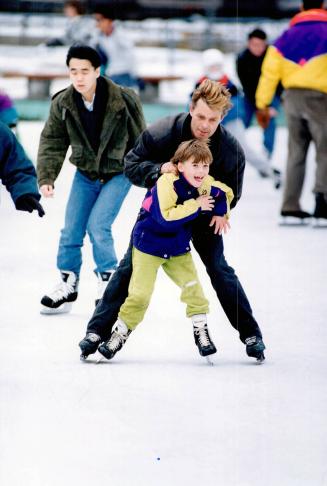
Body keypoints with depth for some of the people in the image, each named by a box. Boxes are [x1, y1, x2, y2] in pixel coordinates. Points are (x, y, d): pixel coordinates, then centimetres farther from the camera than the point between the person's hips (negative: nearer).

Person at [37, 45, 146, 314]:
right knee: (71, 230, 3)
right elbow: (52, 141, -4)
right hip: (85, 173, 4)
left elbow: (140, 141, -10)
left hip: (118, 173, -4)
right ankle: (68, 286, 19)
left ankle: (109, 281, 4)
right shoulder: (62, 103, -12)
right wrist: (46, 178, -15)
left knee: (98, 226, -16)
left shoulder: (123, 100, -22)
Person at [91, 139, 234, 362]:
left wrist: (221, 214, -1)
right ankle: (120, 334, 11)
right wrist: (196, 205, -32)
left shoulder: (207, 184, -9)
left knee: (193, 287, -7)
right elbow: (166, 217, -37)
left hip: (178, 248, 5)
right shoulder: (167, 183, -28)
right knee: (139, 294, -5)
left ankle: (201, 331, 9)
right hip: (149, 244, -5)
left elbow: (226, 193, 13)